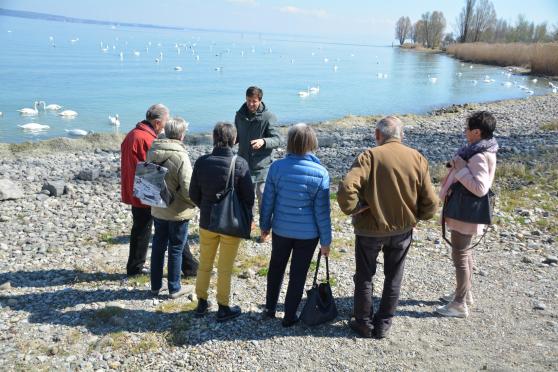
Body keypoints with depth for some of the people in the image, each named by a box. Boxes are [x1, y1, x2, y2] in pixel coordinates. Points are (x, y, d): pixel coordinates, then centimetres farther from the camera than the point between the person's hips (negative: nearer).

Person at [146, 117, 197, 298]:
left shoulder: (152, 152, -2)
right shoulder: (180, 156, -22)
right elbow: (188, 188, -22)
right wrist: (194, 202, -4)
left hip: (158, 210, 6)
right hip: (178, 212, -6)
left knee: (158, 247, 17)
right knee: (176, 249, 8)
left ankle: (155, 286, 28)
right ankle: (174, 289, 19)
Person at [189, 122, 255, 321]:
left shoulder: (201, 162, -9)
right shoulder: (240, 164, -17)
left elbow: (193, 194, -1)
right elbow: (248, 197, -10)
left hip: (207, 222, 3)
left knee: (204, 265, 20)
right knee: (225, 268, 11)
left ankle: (201, 303, 32)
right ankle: (223, 308, 24)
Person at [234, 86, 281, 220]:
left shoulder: (268, 117, -11)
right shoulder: (240, 115, 3)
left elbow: (277, 140, -13)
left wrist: (263, 141, -32)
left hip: (262, 165, -5)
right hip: (244, 164, 5)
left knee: (263, 197, -2)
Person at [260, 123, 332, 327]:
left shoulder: (277, 167, -12)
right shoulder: (320, 173, -16)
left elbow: (267, 201, -4)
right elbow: (322, 211, -12)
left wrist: (265, 226, 12)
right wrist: (326, 241, -1)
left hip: (281, 230, 2)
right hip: (308, 233, -2)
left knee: (276, 267, 23)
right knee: (298, 274, 13)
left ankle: (270, 309, 36)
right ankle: (289, 316, 25)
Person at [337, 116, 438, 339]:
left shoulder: (370, 156, -17)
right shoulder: (417, 158, -6)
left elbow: (346, 189, -31)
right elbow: (430, 203, -6)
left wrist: (353, 209, -14)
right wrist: (415, 216, 11)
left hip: (370, 229, -3)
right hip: (403, 229, 3)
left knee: (364, 276, 17)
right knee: (393, 278, 19)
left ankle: (364, 324, 28)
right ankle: (383, 325, 30)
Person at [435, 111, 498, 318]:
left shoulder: (479, 157, -24)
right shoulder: (480, 151, 7)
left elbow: (480, 188, -30)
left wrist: (461, 168, -24)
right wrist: (458, 166, 3)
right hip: (464, 211, 10)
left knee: (460, 255, -1)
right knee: (465, 252, 21)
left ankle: (460, 304, 10)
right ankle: (465, 293, 37)